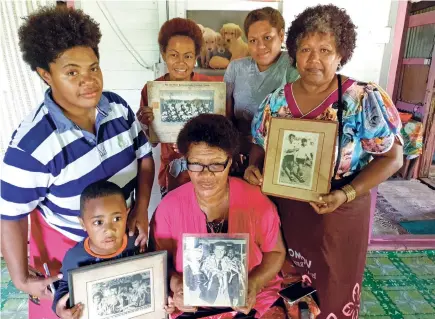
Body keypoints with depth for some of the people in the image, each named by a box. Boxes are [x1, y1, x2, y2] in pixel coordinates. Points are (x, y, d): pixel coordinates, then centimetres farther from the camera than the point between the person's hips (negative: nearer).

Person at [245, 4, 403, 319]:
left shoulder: (365, 100, -14)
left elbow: (391, 157, -11)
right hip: (285, 210, 3)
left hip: (340, 213, -3)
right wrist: (254, 167, -12)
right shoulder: (276, 100, -2)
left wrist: (346, 194, -23)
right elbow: (260, 145, 9)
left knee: (333, 289, 18)